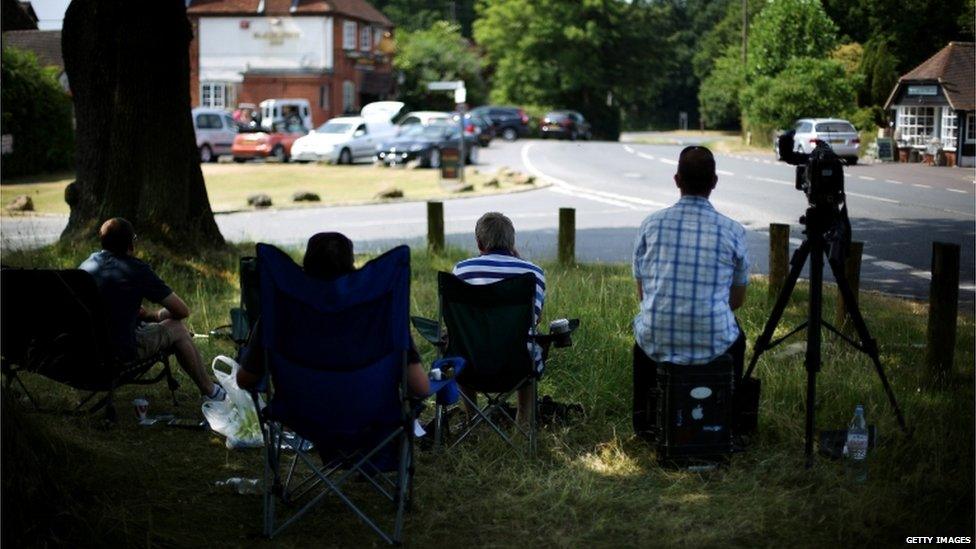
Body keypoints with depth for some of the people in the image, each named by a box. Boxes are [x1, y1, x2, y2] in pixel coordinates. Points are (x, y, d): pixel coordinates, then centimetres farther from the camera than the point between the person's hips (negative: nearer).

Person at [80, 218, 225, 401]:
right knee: (177, 329, 12)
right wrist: (151, 315, 11)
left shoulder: (87, 263, 5)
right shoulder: (137, 270, -13)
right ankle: (209, 390, 28)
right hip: (120, 353, -7)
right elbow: (183, 311, -6)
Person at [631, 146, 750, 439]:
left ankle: (645, 420, 42)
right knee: (736, 338, 36)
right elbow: (738, 300, 10)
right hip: (714, 345, 0)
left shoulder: (651, 224, -1)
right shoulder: (733, 231, -3)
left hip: (657, 344, 1)